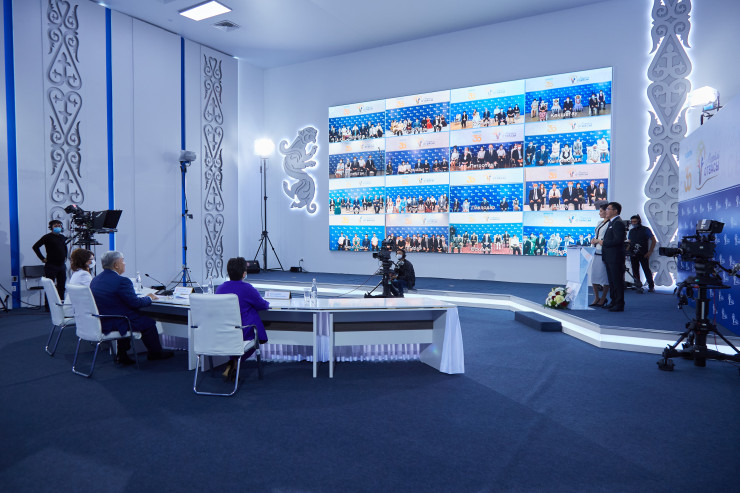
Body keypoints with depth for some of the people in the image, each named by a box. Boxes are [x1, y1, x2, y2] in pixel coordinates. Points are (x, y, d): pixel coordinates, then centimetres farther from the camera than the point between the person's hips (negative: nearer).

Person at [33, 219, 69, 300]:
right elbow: (35, 246, -11)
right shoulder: (47, 237, -7)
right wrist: (42, 258, -11)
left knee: (61, 287, 9)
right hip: (51, 266, -6)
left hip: (62, 265, 6)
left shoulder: (62, 237, 12)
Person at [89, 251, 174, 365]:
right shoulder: (122, 281, -21)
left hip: (97, 324, 9)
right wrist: (149, 298, 2)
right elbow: (135, 303, -18)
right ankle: (156, 353, 24)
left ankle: (122, 355, 25)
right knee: (148, 322, 6)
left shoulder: (95, 279, 7)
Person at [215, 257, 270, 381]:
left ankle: (231, 366, 20)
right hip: (240, 334, -6)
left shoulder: (220, 288, 3)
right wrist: (267, 303, 21)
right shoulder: (247, 288, -14)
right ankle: (233, 364, 13)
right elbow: (262, 305, -3)